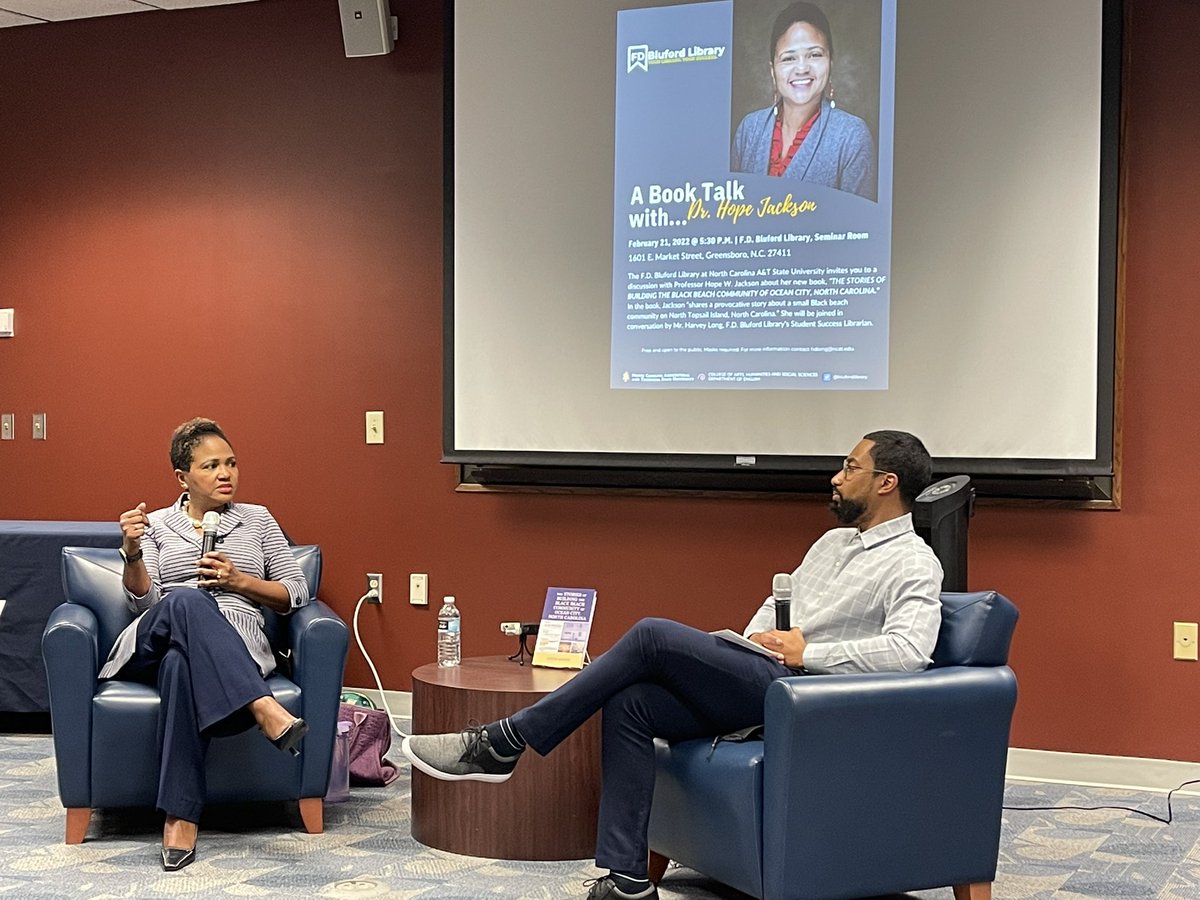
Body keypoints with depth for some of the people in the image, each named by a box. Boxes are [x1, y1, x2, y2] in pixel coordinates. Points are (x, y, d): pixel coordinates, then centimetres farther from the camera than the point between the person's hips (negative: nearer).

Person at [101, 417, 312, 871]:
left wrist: (239, 581, -1)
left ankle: (180, 816, -46)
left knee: (181, 661, -40)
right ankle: (264, 709, -55)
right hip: (153, 643, 0)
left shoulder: (257, 520, 20)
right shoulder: (158, 524, 19)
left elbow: (297, 593, 15)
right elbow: (143, 600, 6)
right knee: (187, 600, -39)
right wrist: (132, 554, -14)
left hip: (235, 645, 0)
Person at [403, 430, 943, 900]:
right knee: (629, 704, -14)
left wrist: (808, 653, -18)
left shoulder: (913, 563, -5)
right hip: (756, 679, 9)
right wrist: (745, 647, 10)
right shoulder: (833, 542, 24)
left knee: (652, 636, -20)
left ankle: (503, 746, -16)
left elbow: (909, 650, -21)